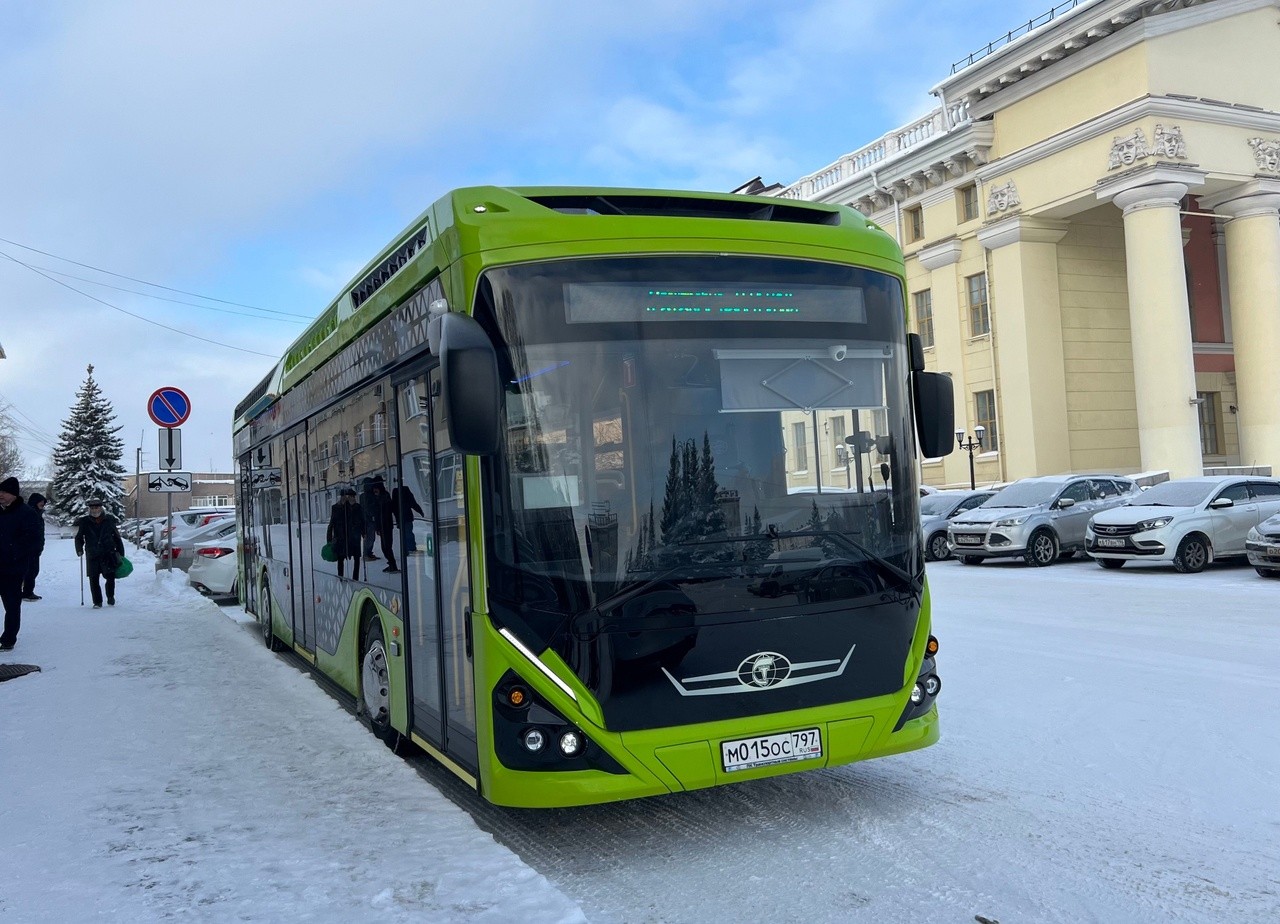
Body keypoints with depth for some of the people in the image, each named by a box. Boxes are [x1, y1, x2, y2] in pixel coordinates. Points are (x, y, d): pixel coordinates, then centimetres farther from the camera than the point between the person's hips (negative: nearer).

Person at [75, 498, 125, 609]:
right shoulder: (84, 522, 5)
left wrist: (121, 554, 10)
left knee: (110, 576, -5)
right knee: (93, 579, -1)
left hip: (108, 554, -1)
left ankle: (110, 597, 20)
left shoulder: (109, 521, 5)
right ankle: (97, 602, 10)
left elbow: (117, 537, 11)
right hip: (92, 555, 1)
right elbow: (79, 538, 12)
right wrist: (79, 549, -5)